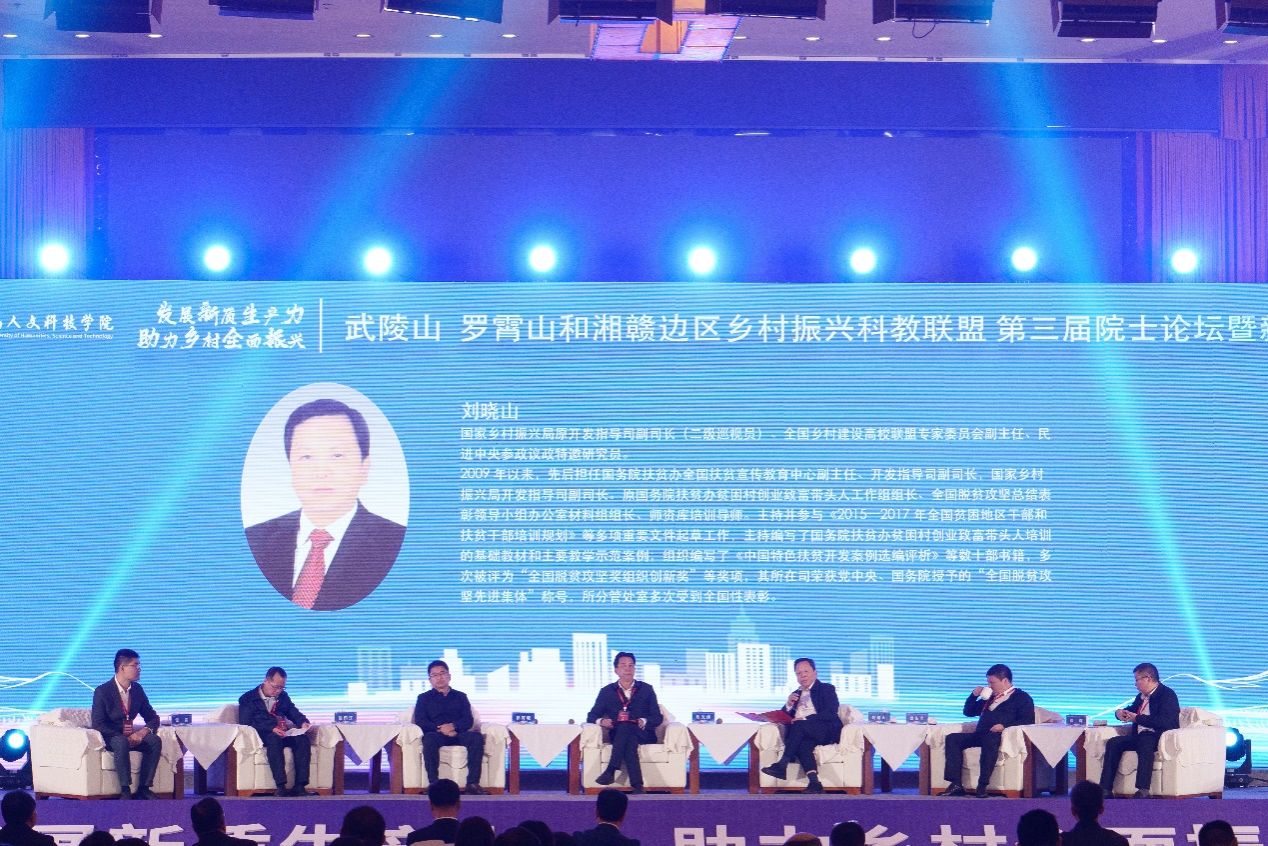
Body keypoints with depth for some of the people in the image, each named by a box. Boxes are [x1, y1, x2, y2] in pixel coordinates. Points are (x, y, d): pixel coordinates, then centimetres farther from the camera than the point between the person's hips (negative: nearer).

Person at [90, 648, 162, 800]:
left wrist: (145, 730, -13)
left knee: (155, 741, -21)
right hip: (109, 737, -6)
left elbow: (152, 717, 11)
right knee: (122, 743, -38)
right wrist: (124, 736, -24)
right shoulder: (102, 691, -12)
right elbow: (98, 724, -17)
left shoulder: (137, 690, 6)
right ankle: (125, 790, -36)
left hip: (130, 736, 6)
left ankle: (143, 788, -19)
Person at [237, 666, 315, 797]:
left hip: (282, 734, 5)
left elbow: (294, 713, 22)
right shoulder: (248, 698, 7)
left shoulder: (283, 697, 25)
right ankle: (280, 786, -46)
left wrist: (303, 723, -4)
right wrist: (271, 729, -18)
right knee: (274, 739, -39)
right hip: (261, 736, -5)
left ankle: (300, 785, -34)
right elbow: (245, 724, -5)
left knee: (302, 739, -27)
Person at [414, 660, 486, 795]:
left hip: (458, 734, 1)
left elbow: (468, 721, 10)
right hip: (437, 734, -1)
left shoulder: (460, 697, 24)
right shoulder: (424, 698, 21)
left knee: (477, 737, -31)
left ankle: (473, 782, -37)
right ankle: (433, 783, -44)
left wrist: (453, 726, -13)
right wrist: (440, 728, -13)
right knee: (429, 738, -38)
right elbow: (419, 722, 5)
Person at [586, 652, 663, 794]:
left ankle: (611, 771, -47)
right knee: (629, 741, -37)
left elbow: (657, 717, 9)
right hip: (618, 735, 1)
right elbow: (592, 716, 12)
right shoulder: (607, 691, 16)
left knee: (625, 726, -36)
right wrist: (601, 721, -12)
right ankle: (637, 785, -51)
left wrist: (644, 722, -14)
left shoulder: (646, 689, 14)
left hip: (642, 734, -1)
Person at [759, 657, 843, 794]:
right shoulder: (795, 694, 29)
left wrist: (805, 719, -15)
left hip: (827, 730, -4)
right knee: (803, 744, -34)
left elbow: (830, 713, -5)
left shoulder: (826, 689, 12)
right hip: (801, 733, 4)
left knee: (799, 725, -34)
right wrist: (789, 704, 2)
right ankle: (814, 781, -49)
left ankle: (782, 764, -40)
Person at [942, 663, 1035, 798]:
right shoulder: (990, 697, 31)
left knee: (989, 741, -41)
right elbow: (968, 712, 37)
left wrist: (1004, 725, -19)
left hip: (998, 735, -7)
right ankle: (956, 784, -26)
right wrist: (974, 695, 18)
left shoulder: (1022, 697, 9)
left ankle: (982, 785, -44)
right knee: (953, 739, -15)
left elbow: (1028, 720, -6)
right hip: (979, 735, 7)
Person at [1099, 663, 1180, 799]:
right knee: (1113, 743, -11)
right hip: (1140, 736, 9)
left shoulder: (1167, 695, -8)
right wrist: (1120, 712, 11)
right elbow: (1132, 710, 37)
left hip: (1160, 737, -9)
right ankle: (1105, 790, -18)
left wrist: (1137, 718, -18)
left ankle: (1143, 791, -47)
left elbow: (1164, 721, -22)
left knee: (1144, 741, -39)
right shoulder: (1141, 697, 19)